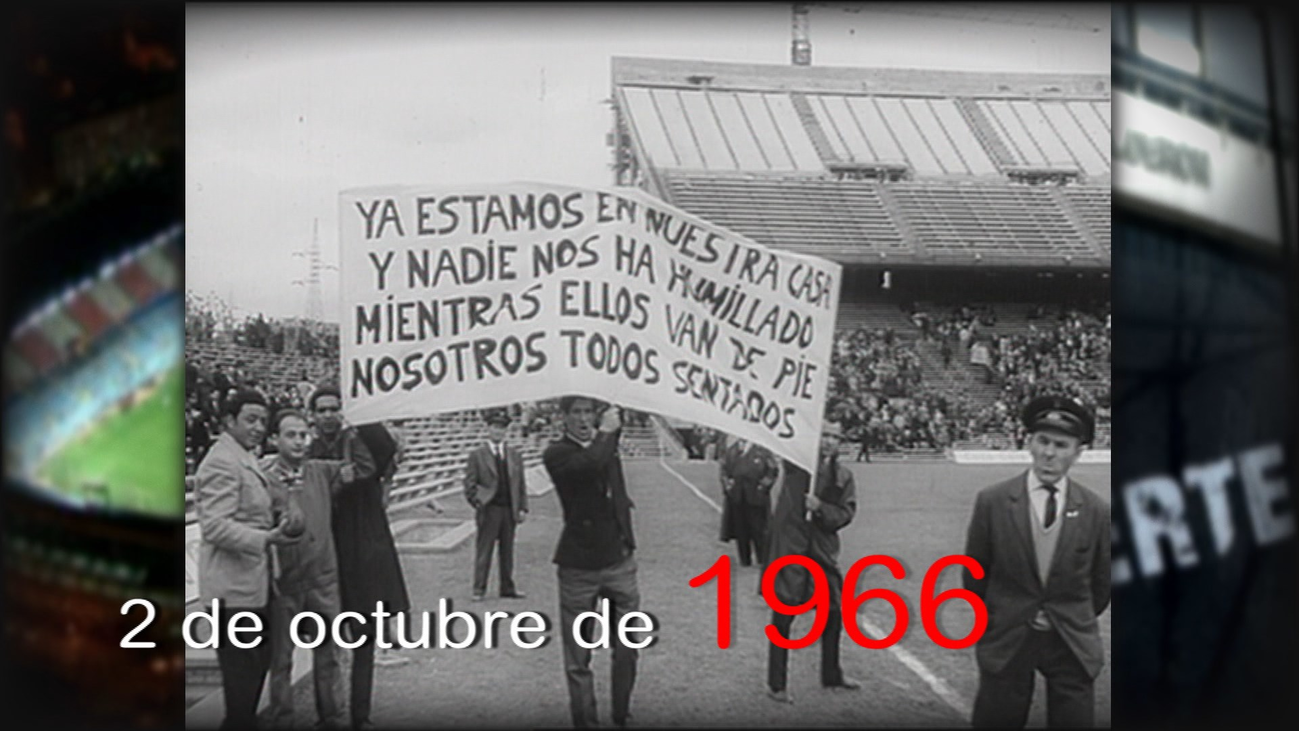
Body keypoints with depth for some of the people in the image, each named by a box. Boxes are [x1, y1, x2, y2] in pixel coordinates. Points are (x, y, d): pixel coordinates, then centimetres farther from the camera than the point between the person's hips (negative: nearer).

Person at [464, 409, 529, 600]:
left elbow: (521, 484, 11)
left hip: (510, 510, 4)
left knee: (507, 550, 8)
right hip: (488, 510, -3)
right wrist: (477, 503, -11)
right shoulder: (477, 455, 1)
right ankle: (479, 589, 4)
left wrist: (522, 508, 4)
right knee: (484, 550, -1)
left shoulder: (515, 455, 12)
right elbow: (469, 484, 0)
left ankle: (507, 588, 16)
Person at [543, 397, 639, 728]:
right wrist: (606, 432, -14)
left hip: (620, 560, 5)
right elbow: (590, 464, -26)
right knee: (578, 657, 3)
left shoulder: (606, 443, 9)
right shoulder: (556, 453, -9)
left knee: (627, 649, 7)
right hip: (579, 566, -4)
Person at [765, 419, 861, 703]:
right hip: (789, 548, -4)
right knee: (783, 616, -1)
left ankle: (832, 674, 35)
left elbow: (846, 514, 1)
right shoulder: (796, 461, -3)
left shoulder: (843, 477, 5)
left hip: (823, 551, 4)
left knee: (833, 612, 14)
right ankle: (776, 684, 8)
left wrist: (820, 507, -16)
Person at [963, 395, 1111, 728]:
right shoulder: (992, 502, -6)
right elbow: (974, 574, 5)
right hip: (1006, 642, -1)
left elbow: (1102, 583, 9)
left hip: (1072, 645, 1)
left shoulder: (1096, 511, -3)